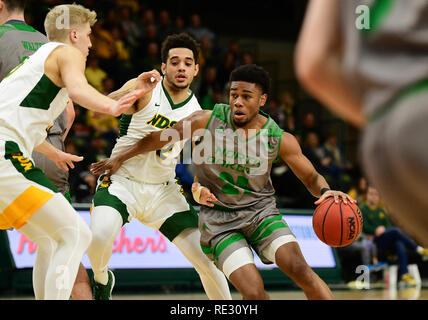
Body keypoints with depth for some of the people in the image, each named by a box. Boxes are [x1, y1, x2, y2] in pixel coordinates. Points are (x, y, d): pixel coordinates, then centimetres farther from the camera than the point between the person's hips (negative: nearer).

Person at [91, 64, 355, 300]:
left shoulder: (281, 139, -8)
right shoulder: (208, 120, -10)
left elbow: (311, 177, 2)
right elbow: (161, 138, 4)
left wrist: (326, 192, -21)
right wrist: (120, 158, 13)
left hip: (261, 211, 1)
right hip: (219, 220, -1)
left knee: (299, 268, -22)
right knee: (253, 291, -20)